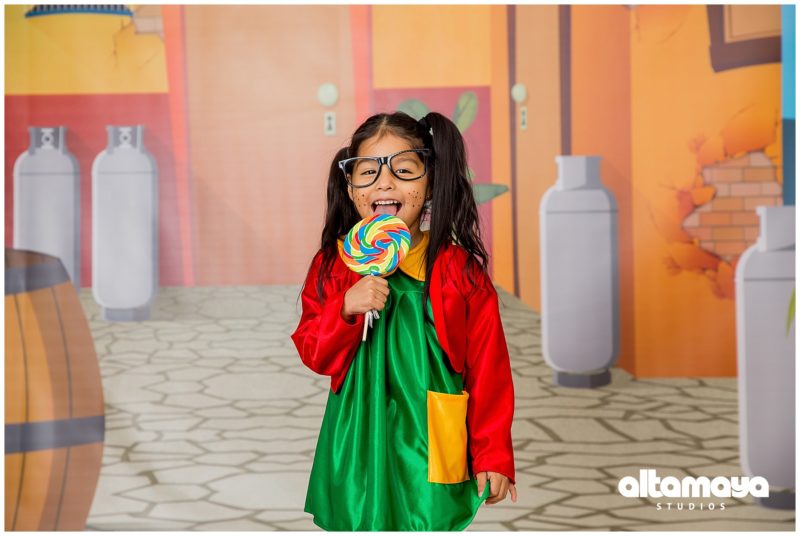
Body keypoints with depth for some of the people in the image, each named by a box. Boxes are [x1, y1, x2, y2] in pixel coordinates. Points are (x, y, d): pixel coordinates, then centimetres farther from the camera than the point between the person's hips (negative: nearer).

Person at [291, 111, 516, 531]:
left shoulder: (459, 269, -6)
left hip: (429, 447, -2)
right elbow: (313, 354, 2)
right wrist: (347, 308, -17)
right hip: (358, 445, 2)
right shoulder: (333, 264, 1)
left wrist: (493, 456, -1)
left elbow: (488, 369, -3)